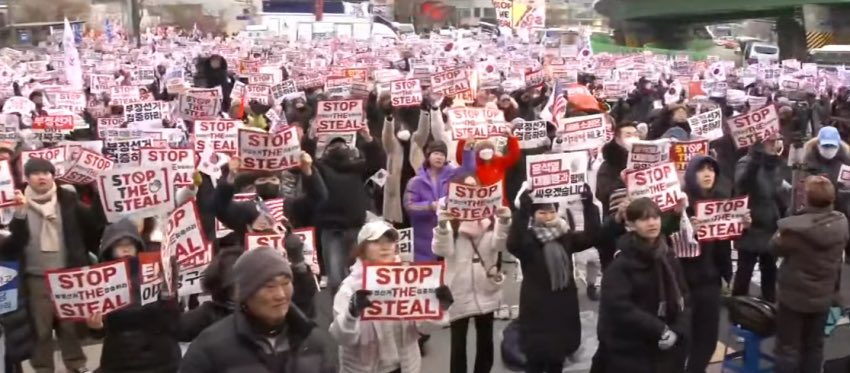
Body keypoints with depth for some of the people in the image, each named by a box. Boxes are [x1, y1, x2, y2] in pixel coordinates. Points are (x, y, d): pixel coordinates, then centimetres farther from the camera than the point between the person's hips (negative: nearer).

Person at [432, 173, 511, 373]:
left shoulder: (490, 218, 1)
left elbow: (500, 245, -12)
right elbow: (442, 250, -18)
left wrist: (504, 222, -31)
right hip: (459, 294, -3)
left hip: (486, 291, 3)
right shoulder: (450, 218, -7)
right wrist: (442, 226, -38)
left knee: (485, 342, 16)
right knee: (458, 344, 4)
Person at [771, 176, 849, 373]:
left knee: (788, 348, 6)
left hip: (794, 296, -5)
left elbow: (776, 246, -8)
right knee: (814, 346, 20)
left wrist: (782, 232, 7)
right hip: (823, 296, 5)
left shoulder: (796, 227, -26)